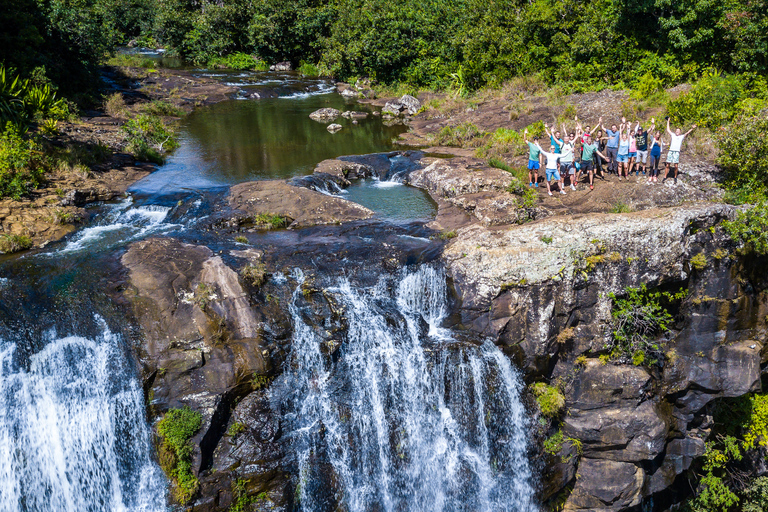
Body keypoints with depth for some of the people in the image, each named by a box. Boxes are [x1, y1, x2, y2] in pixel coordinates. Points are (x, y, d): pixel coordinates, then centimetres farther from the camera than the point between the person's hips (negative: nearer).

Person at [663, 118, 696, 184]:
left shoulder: (682, 136, 13)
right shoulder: (673, 135, 16)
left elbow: (687, 133, 2)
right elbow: (668, 130, 20)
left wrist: (692, 129, -13)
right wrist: (668, 122, 24)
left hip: (677, 152, -1)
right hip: (670, 151, 1)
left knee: (676, 166, -5)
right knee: (667, 165, 3)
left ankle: (675, 177, 11)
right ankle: (665, 177, 10)